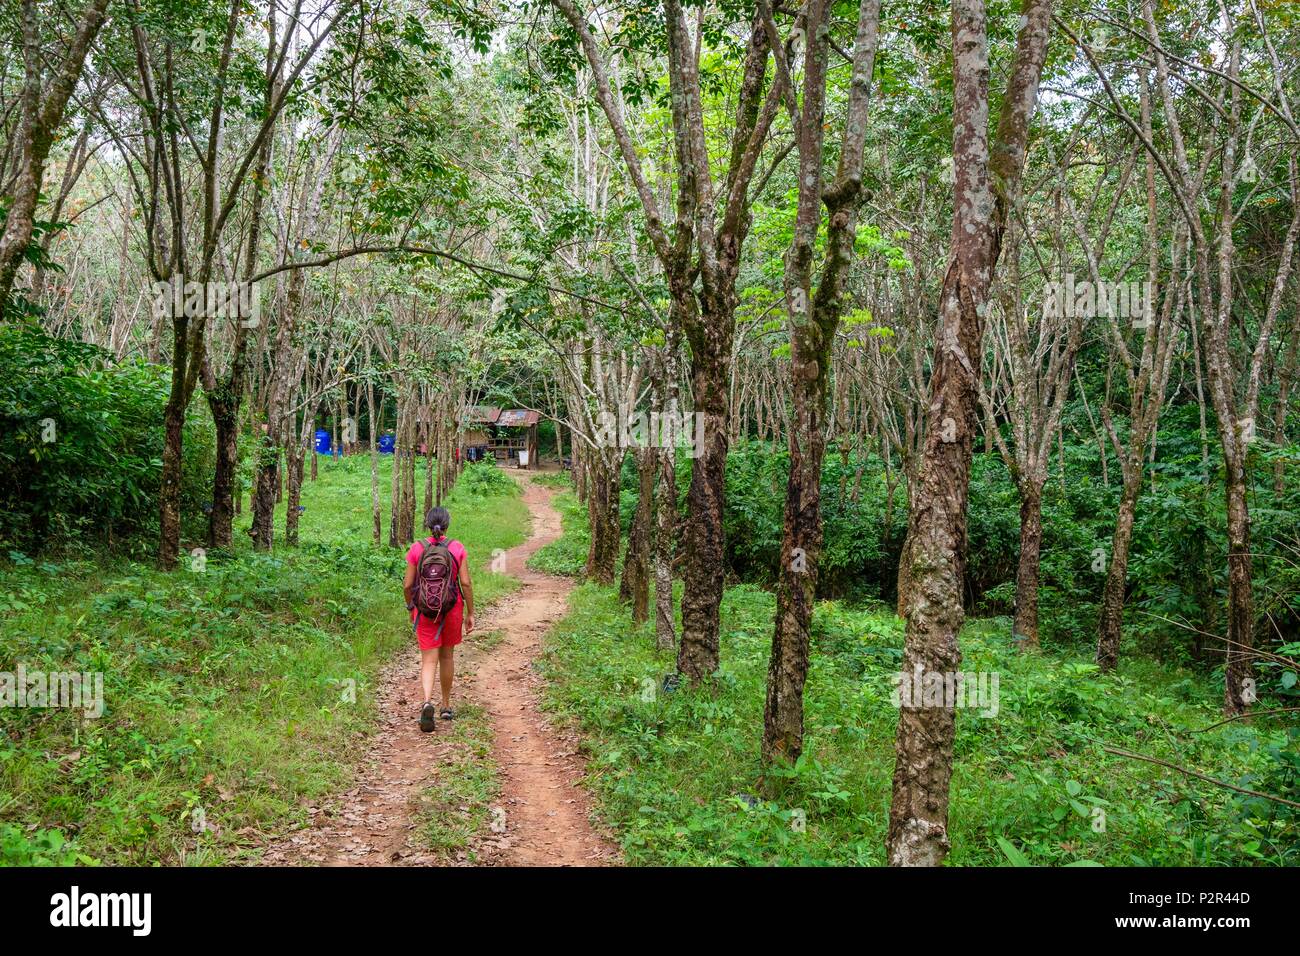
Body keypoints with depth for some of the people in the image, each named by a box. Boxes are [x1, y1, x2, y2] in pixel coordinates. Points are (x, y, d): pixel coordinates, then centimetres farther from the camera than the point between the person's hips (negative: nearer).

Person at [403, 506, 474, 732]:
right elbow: (466, 583, -7)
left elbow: (407, 585, -3)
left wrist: (411, 608, 14)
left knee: (429, 660, 1)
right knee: (447, 656, 18)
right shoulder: (457, 548, -5)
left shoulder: (417, 549, -5)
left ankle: (427, 702, -24)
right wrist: (470, 613, 2)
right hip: (452, 609, 1)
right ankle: (446, 706, 29)